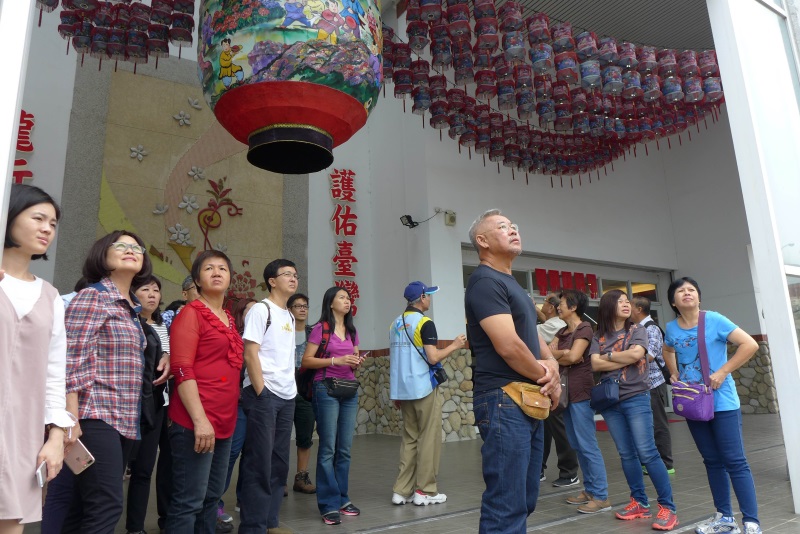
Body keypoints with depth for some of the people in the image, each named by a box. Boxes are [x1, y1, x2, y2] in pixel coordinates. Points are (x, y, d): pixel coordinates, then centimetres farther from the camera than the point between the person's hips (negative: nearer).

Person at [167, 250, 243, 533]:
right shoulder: (190, 313, -6)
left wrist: (228, 417, 17)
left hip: (224, 421, 8)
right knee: (189, 501, -2)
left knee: (212, 496, 15)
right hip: (196, 422, -8)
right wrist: (200, 419, -21)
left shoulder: (229, 318, 16)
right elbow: (183, 370, -15)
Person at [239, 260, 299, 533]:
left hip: (287, 396, 8)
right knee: (259, 463, -2)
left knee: (279, 462, 12)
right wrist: (261, 394, -15)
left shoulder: (289, 316, 16)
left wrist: (290, 390, 10)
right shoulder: (261, 309, -7)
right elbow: (250, 355, -13)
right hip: (264, 394, -8)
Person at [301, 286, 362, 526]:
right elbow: (306, 361, -8)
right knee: (328, 449, -3)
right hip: (326, 389, -6)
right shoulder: (320, 328, -4)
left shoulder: (352, 330, 13)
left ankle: (342, 498, 20)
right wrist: (336, 360, -17)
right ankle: (329, 504, 5)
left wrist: (357, 363, -2)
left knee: (344, 449, 9)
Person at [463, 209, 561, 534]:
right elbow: (508, 346, -20)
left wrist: (552, 364, 0)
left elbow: (531, 334, 21)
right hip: (504, 400, -10)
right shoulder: (485, 282, -12)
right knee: (507, 504, -5)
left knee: (525, 501, 17)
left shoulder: (511, 284, 19)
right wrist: (546, 379, -6)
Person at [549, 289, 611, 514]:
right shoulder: (561, 332, 15)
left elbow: (573, 357, -18)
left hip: (581, 392, -9)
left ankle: (601, 497, 1)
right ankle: (590, 490, 22)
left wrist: (557, 355, -3)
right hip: (566, 392, 9)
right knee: (577, 445, 12)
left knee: (588, 445, -6)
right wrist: (565, 354, -10)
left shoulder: (584, 328, -9)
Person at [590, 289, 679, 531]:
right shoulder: (598, 337, 8)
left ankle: (667, 507, 2)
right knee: (626, 454, 9)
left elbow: (636, 354, -15)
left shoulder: (636, 330, 3)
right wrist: (624, 359, -9)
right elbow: (595, 364, -5)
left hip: (636, 398, -3)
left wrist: (609, 356, -3)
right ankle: (640, 502, 20)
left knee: (647, 453, -6)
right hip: (610, 401, 3)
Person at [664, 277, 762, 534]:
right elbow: (668, 351, 24)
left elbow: (750, 345, -16)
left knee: (735, 461, -2)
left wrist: (723, 372, -19)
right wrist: (674, 374, 10)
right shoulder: (671, 328, 2)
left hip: (722, 402, -5)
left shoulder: (714, 320, -12)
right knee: (712, 461, 14)